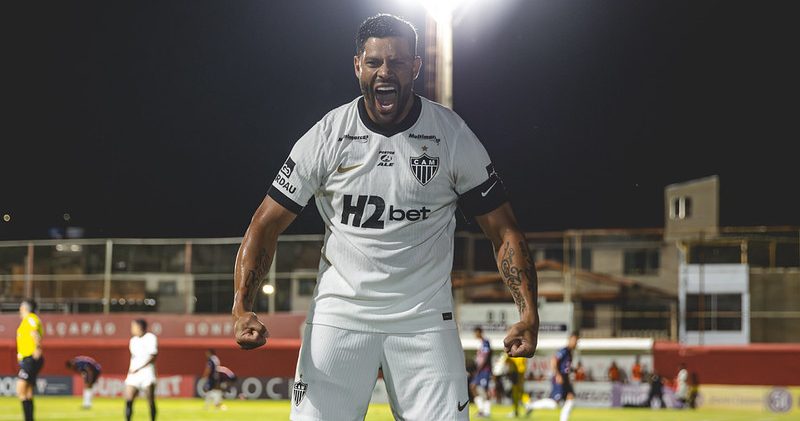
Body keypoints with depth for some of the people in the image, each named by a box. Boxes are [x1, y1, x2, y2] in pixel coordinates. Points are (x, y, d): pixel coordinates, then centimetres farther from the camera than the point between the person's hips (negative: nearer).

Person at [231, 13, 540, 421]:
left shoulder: (453, 136, -3)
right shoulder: (326, 136, -4)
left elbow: (503, 231, 0)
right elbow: (266, 224, -2)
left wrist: (528, 313, -14)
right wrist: (242, 308, -17)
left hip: (425, 319, 0)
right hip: (339, 315, 0)